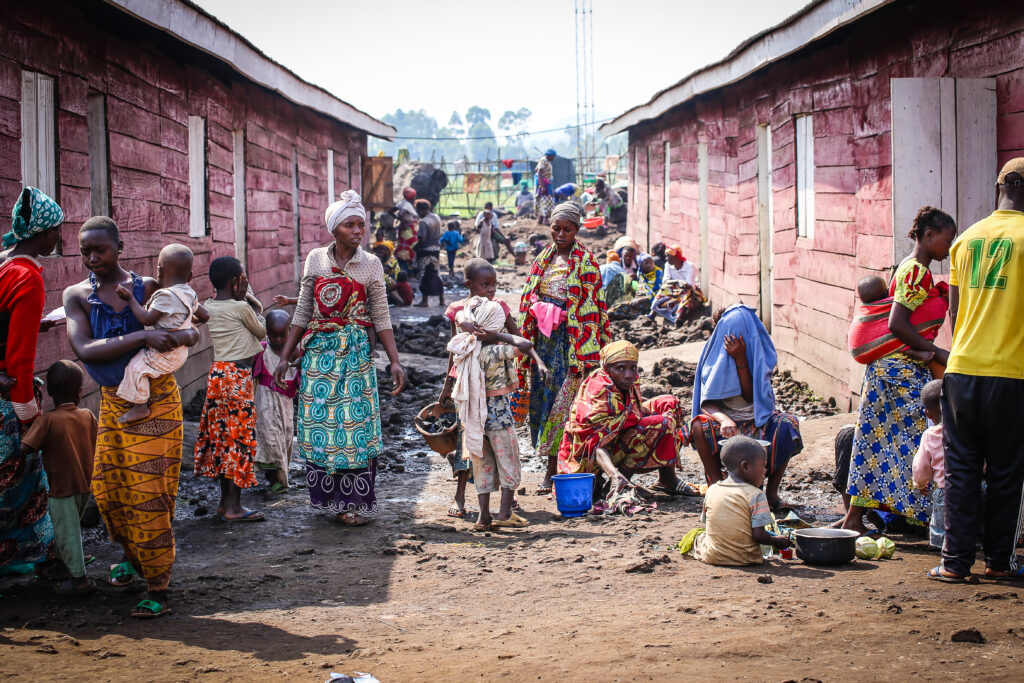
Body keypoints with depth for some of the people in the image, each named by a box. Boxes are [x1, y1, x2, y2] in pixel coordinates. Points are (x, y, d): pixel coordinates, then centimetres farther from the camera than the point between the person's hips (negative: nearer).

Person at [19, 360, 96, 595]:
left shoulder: (47, 420, -18)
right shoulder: (88, 417, -4)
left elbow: (25, 448, -23)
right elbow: (95, 448, 8)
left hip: (62, 488, -6)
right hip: (85, 485, 6)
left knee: (66, 534, 5)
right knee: (71, 530, 25)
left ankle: (79, 578, 8)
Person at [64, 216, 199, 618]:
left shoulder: (148, 289, -5)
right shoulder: (77, 296, -3)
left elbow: (191, 334, 1)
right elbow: (84, 350, -19)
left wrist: (178, 336, -23)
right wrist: (141, 336, -29)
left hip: (155, 402, -3)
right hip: (112, 402, 3)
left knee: (147, 494, -6)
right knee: (107, 489, 9)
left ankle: (158, 590, 0)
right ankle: (132, 554, 38)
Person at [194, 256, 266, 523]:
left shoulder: (208, 307, 7)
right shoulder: (241, 307, -13)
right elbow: (261, 331, 3)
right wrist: (256, 308, 14)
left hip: (217, 372, 8)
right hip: (238, 374, -8)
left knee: (222, 436, 13)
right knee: (240, 436, -3)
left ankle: (225, 501, 20)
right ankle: (234, 507, -1)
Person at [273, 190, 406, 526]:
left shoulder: (370, 265, -2)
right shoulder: (315, 260, 4)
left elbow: (382, 318, 0)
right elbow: (303, 313, 9)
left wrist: (395, 361, -8)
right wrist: (284, 358, 8)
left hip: (355, 354, -2)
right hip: (319, 352, 2)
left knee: (354, 422, -3)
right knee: (318, 421, 2)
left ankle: (356, 502, 5)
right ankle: (330, 496, 15)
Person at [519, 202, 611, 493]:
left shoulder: (584, 261, -6)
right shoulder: (545, 257, 13)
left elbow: (590, 308, -9)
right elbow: (530, 299, 17)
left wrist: (581, 354, -15)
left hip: (569, 339, -6)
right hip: (544, 338, 6)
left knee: (561, 401, -6)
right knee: (542, 396, 6)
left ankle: (553, 469, -3)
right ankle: (553, 467, 12)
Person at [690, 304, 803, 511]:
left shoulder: (760, 355, -3)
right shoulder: (714, 354, -6)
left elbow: (750, 397, -12)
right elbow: (707, 402, -14)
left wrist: (740, 359, -20)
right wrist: (723, 419, -36)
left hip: (755, 421, 1)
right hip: (723, 419, -1)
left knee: (788, 423, -27)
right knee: (700, 426, -33)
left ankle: (771, 492, -16)